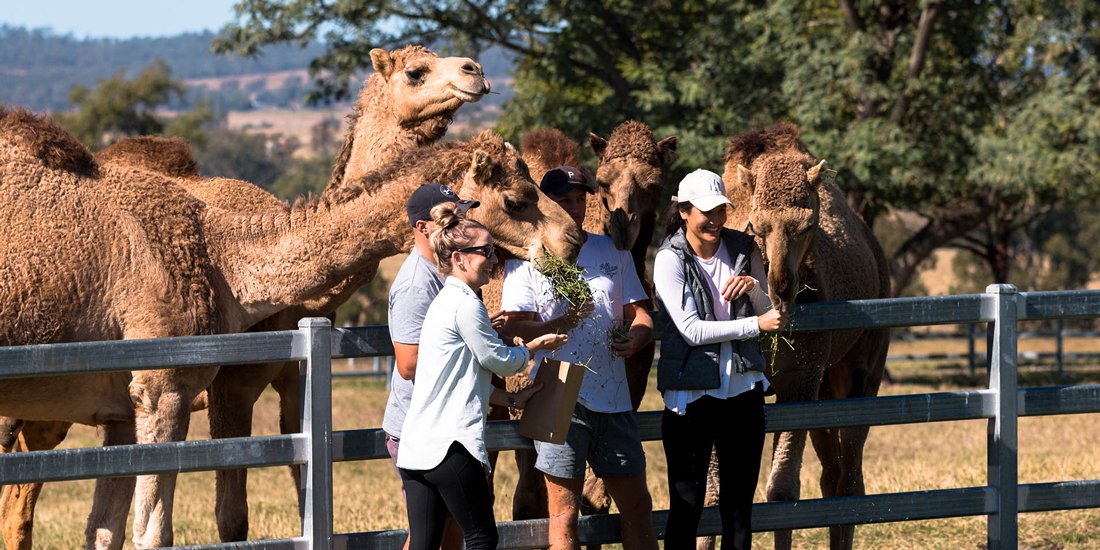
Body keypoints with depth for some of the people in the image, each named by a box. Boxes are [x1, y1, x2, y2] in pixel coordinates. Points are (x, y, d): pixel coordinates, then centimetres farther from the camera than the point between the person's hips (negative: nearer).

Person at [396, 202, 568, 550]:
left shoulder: (444, 301, 20)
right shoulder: (466, 304, -10)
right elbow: (501, 361, -2)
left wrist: (510, 399, 20)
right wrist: (536, 347, 15)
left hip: (415, 447, 9)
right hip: (451, 444, -9)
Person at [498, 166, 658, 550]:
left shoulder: (612, 252, 15)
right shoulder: (528, 259, 1)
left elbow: (638, 312, 16)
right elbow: (512, 326, -6)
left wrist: (635, 338, -7)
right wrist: (559, 324, -24)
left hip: (613, 398, 4)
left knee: (637, 506, 9)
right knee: (564, 512, -1)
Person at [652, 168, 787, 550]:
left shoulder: (743, 248, 4)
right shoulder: (670, 259, -9)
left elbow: (769, 310, 13)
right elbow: (691, 330, -16)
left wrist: (753, 286, -9)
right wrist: (756, 324, -19)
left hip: (743, 388, 4)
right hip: (691, 392, -4)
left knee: (739, 504, 10)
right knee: (686, 506, -1)